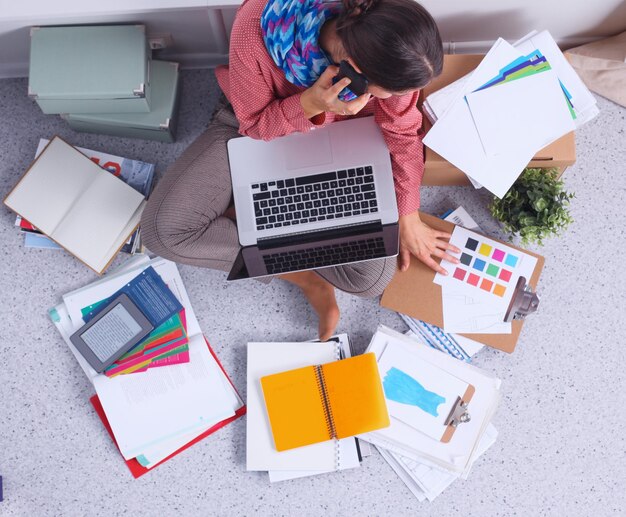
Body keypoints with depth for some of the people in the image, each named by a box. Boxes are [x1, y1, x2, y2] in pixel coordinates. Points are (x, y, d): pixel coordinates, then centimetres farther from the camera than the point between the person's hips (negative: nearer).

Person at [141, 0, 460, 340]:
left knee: (373, 277, -15)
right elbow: (254, 125, -19)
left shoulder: (388, 52, -29)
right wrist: (311, 103, -41)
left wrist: (409, 221, -3)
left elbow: (403, 132, -10)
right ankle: (302, 274, -9)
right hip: (256, 128, 0)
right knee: (164, 229, -21)